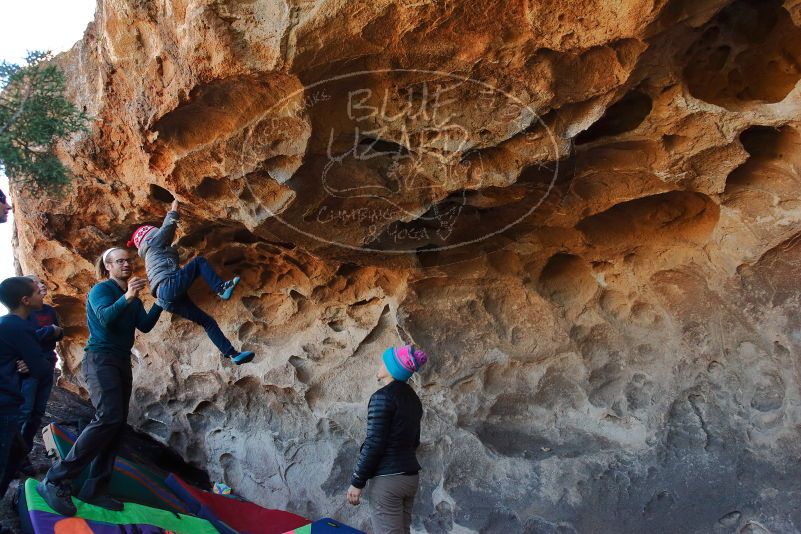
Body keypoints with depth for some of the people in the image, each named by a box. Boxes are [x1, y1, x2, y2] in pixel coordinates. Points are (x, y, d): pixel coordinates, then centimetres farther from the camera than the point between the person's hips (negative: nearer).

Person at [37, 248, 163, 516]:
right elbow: (105, 318, -23)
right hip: (100, 358, -8)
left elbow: (145, 325, 6)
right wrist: (126, 298, -38)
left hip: (122, 362, 8)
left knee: (117, 426, 3)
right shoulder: (101, 289, -6)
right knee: (109, 417, -26)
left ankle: (94, 490, 7)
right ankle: (55, 481, -23)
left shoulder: (133, 298, 16)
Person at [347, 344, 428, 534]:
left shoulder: (383, 396, -14)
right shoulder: (412, 398, 11)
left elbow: (373, 444, -16)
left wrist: (357, 482, -10)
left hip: (388, 479, -8)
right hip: (410, 476, 8)